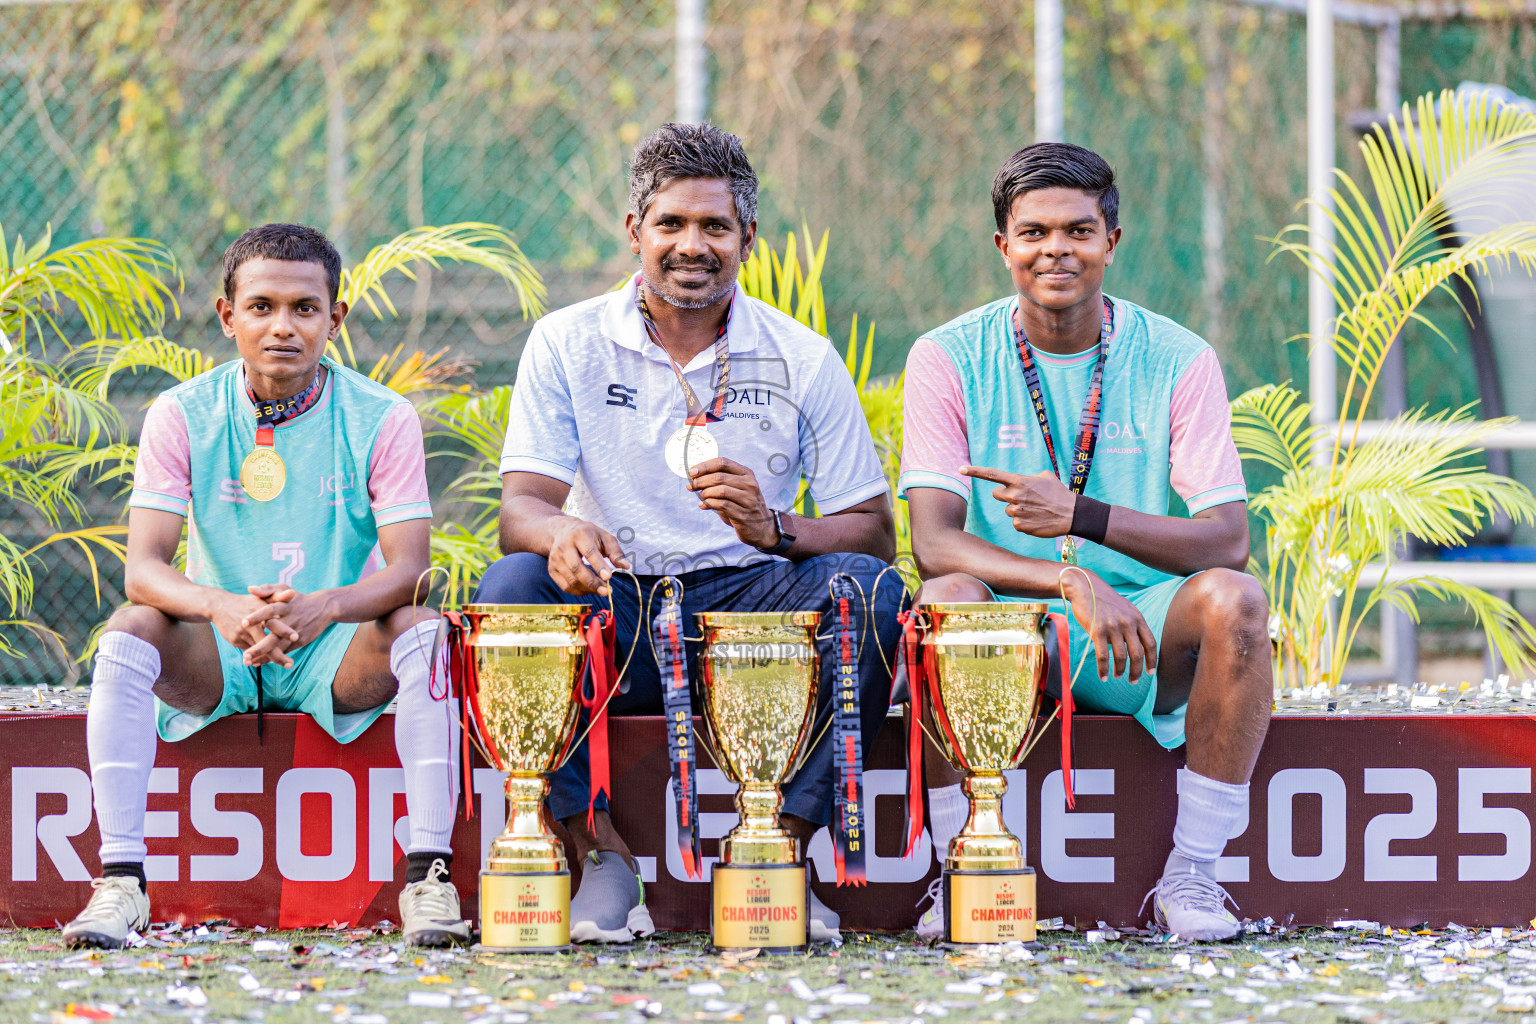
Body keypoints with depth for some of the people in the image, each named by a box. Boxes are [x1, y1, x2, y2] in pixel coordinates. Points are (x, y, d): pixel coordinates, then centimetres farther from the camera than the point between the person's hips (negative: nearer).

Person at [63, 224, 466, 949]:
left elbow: (408, 568, -16)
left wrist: (323, 607, -38)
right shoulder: (182, 416, -5)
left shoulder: (382, 419, -6)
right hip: (215, 657, 0)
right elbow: (143, 568, -15)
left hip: (335, 654, 0)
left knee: (421, 629, -29)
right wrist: (221, 607, -38)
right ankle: (119, 880, -30)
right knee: (131, 627, -28)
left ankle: (429, 875, -31)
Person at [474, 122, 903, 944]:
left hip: (750, 606, 0)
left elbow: (872, 532, 0)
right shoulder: (568, 344, 3)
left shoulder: (802, 359, 4)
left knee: (869, 591, -28)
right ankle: (600, 857, -26)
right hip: (615, 613, 0)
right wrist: (563, 533, -32)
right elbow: (521, 509, -6)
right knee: (513, 586, -30)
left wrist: (775, 529, -23)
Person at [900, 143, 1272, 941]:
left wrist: (1083, 517, -25)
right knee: (945, 600, -33)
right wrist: (1074, 583, -29)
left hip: (1141, 636, 1)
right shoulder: (948, 360, -1)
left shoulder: (1178, 361, 0)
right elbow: (934, 541, -12)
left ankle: (1190, 875, -18)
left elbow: (1227, 540, -9)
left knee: (1232, 599, -29)